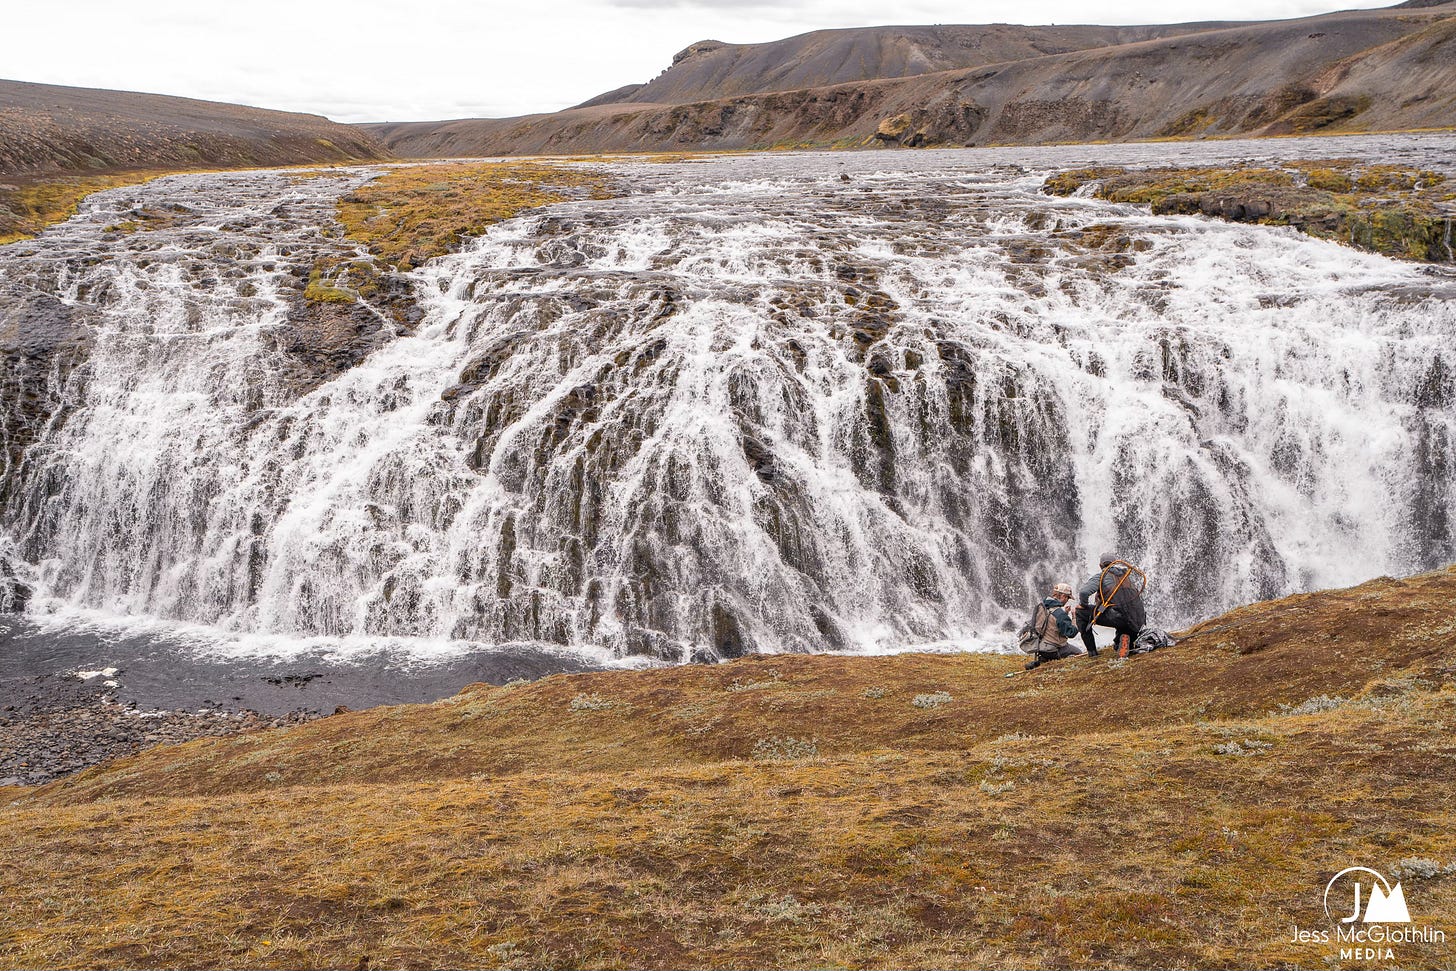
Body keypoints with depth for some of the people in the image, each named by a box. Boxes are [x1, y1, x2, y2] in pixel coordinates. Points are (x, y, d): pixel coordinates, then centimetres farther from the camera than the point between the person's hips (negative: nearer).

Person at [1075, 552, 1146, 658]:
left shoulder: (1101, 575, 7)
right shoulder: (1129, 577, 25)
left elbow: (1083, 593, -7)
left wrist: (1083, 605, 12)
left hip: (1116, 617, -6)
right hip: (1137, 623, 6)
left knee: (1080, 612, 10)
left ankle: (1092, 650, 8)